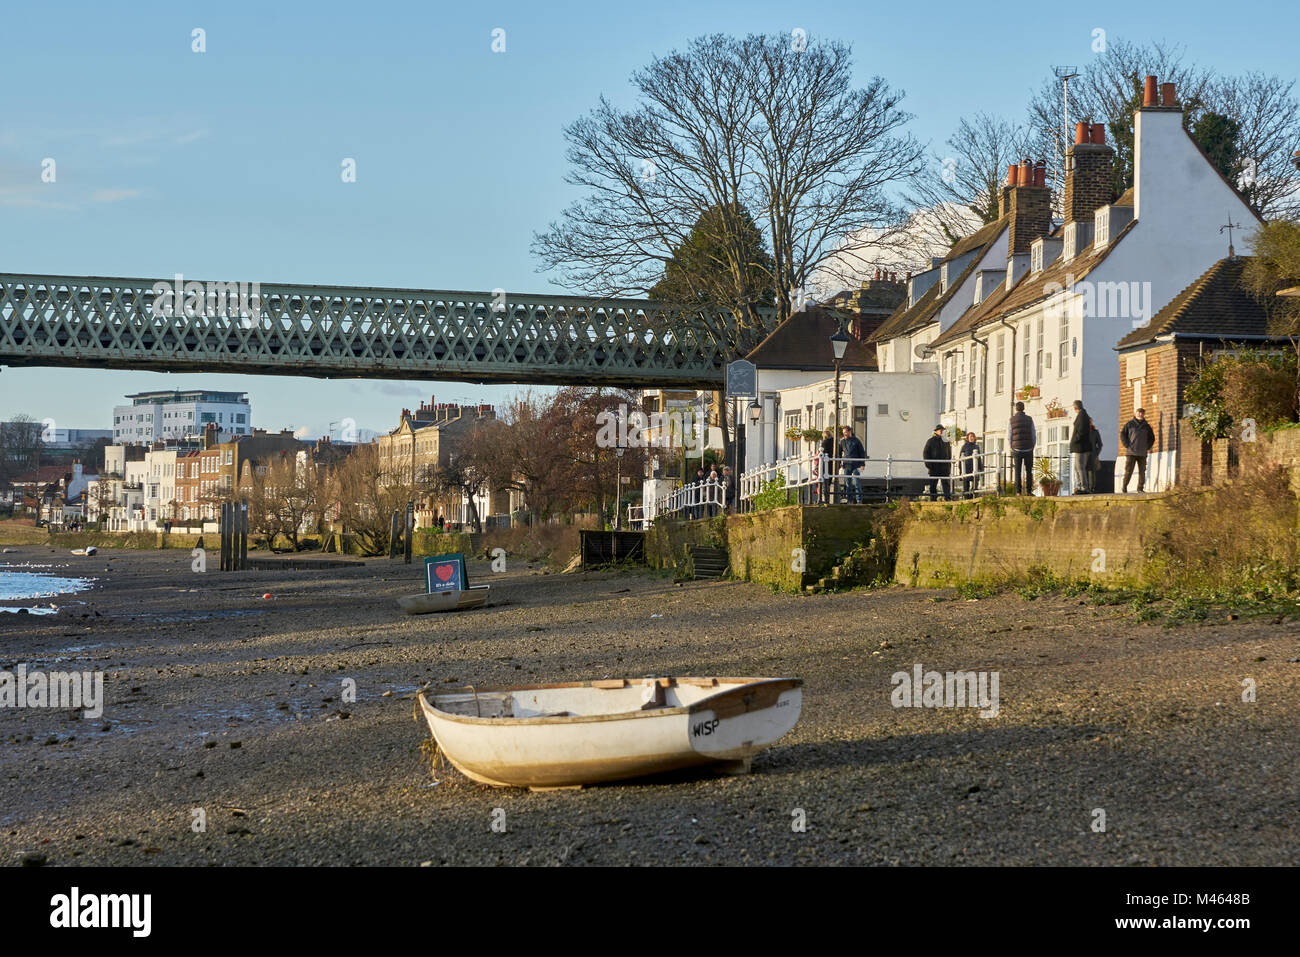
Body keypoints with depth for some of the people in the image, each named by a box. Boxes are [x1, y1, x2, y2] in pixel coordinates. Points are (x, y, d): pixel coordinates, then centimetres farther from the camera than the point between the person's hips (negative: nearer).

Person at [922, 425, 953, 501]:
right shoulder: (930, 441, 5)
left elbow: (949, 454, 20)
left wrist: (949, 465, 11)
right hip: (934, 468, -2)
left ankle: (948, 498, -14)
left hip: (945, 467, 2)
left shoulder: (946, 441, 15)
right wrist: (928, 464, -8)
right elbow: (925, 453, 2)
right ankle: (933, 499, 8)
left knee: (946, 483, -8)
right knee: (933, 485, 2)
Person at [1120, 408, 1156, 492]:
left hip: (1142, 453, 3)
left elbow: (1152, 438, 21)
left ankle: (1140, 488, 6)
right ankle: (1124, 487, 2)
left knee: (1142, 471, 1)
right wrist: (1127, 445, -4)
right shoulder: (1130, 424, 4)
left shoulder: (1147, 426, 12)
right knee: (1128, 471, -6)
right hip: (1131, 452, -3)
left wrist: (1147, 447, 9)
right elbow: (1122, 435, 5)